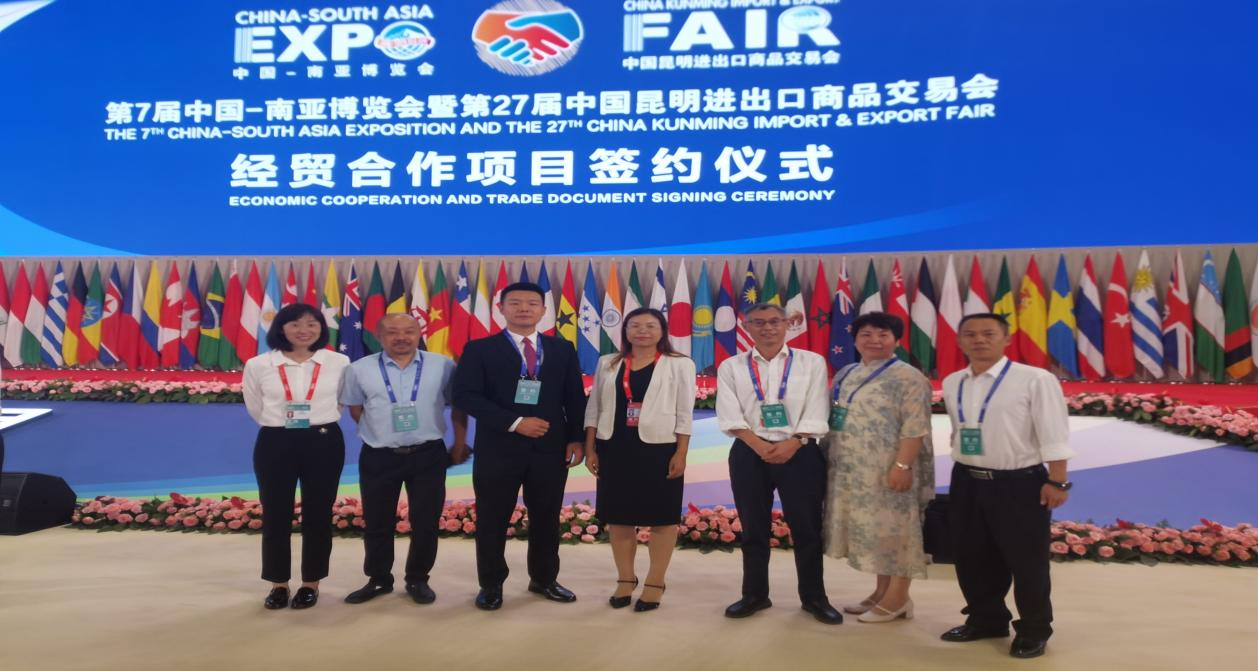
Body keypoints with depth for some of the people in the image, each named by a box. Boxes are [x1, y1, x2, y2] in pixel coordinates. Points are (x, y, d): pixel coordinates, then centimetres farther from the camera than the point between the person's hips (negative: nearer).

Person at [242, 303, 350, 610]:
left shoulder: (339, 363, -3)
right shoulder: (258, 365, -2)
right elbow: (255, 407, 12)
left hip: (324, 443, 0)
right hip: (275, 443, 0)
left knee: (318, 514, 6)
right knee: (275, 515, 6)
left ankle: (311, 583, 20)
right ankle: (279, 584, 21)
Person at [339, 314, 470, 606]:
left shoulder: (442, 366, -6)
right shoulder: (360, 369, -4)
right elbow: (355, 409, 10)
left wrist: (459, 445, 5)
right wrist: (383, 435, 7)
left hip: (428, 455, 0)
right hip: (378, 457, 1)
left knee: (426, 522, 7)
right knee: (377, 522, 13)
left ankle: (418, 580, 26)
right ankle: (378, 579, 32)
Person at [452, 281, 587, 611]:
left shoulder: (562, 349, 9)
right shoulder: (479, 349, -1)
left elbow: (575, 398, 10)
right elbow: (465, 396, -11)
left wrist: (577, 439, -1)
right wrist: (515, 422, -18)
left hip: (550, 448, 3)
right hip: (498, 450, -2)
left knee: (547, 518, 12)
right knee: (492, 521, 7)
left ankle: (544, 579, 30)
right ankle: (491, 585, 24)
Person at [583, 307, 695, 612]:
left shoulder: (680, 364, -1)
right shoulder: (607, 364, 9)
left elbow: (684, 413, -3)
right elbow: (594, 408, 10)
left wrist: (681, 453, -9)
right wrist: (590, 449, 5)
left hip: (659, 449, -3)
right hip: (614, 448, 3)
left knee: (662, 516, 3)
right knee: (618, 515, 8)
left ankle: (655, 583, 15)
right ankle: (625, 579, 22)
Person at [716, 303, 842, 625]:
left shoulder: (812, 362, 5)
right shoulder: (731, 367, 5)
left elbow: (815, 412, -2)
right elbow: (730, 416, -3)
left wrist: (792, 443, -14)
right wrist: (761, 447, -14)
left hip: (800, 452, -1)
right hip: (750, 453, 1)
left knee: (807, 527, 5)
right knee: (753, 528, 9)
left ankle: (814, 597, 20)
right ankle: (754, 594, 23)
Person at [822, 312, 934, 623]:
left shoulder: (908, 377, -10)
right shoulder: (846, 375, 12)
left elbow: (915, 428, -16)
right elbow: (832, 418, 17)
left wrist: (902, 465, -23)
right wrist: (828, 456, 13)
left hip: (888, 470, -7)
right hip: (852, 470, 8)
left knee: (893, 527, 1)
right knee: (872, 529, 14)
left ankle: (898, 597, 11)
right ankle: (881, 592, 25)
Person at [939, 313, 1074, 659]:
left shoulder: (1035, 379, -12)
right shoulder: (952, 384, 6)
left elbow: (1053, 434, -12)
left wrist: (1056, 481, -14)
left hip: (1020, 483, -6)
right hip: (967, 482, 6)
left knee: (1026, 561, 8)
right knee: (972, 558, 16)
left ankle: (1033, 631, 27)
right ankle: (985, 620, 36)